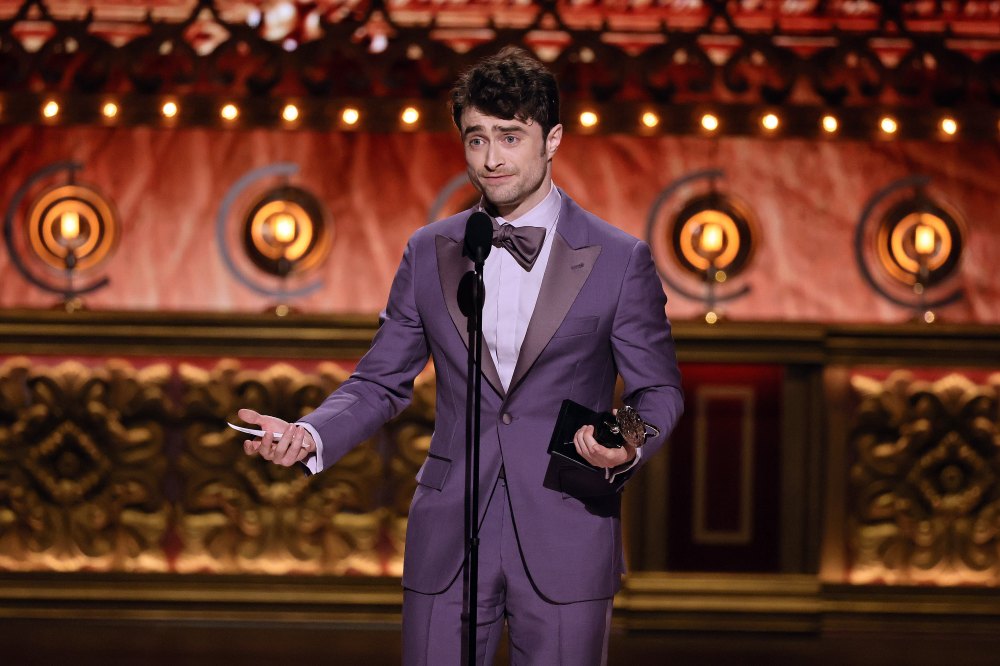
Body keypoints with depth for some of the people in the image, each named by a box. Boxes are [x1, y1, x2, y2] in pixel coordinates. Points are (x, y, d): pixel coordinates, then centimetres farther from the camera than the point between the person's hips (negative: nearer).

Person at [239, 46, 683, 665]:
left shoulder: (620, 259, 0)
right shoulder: (430, 253, 9)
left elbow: (658, 390, 4)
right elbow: (381, 382, 12)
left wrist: (628, 449, -18)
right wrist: (310, 435, -8)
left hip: (566, 541, -2)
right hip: (448, 542, 2)